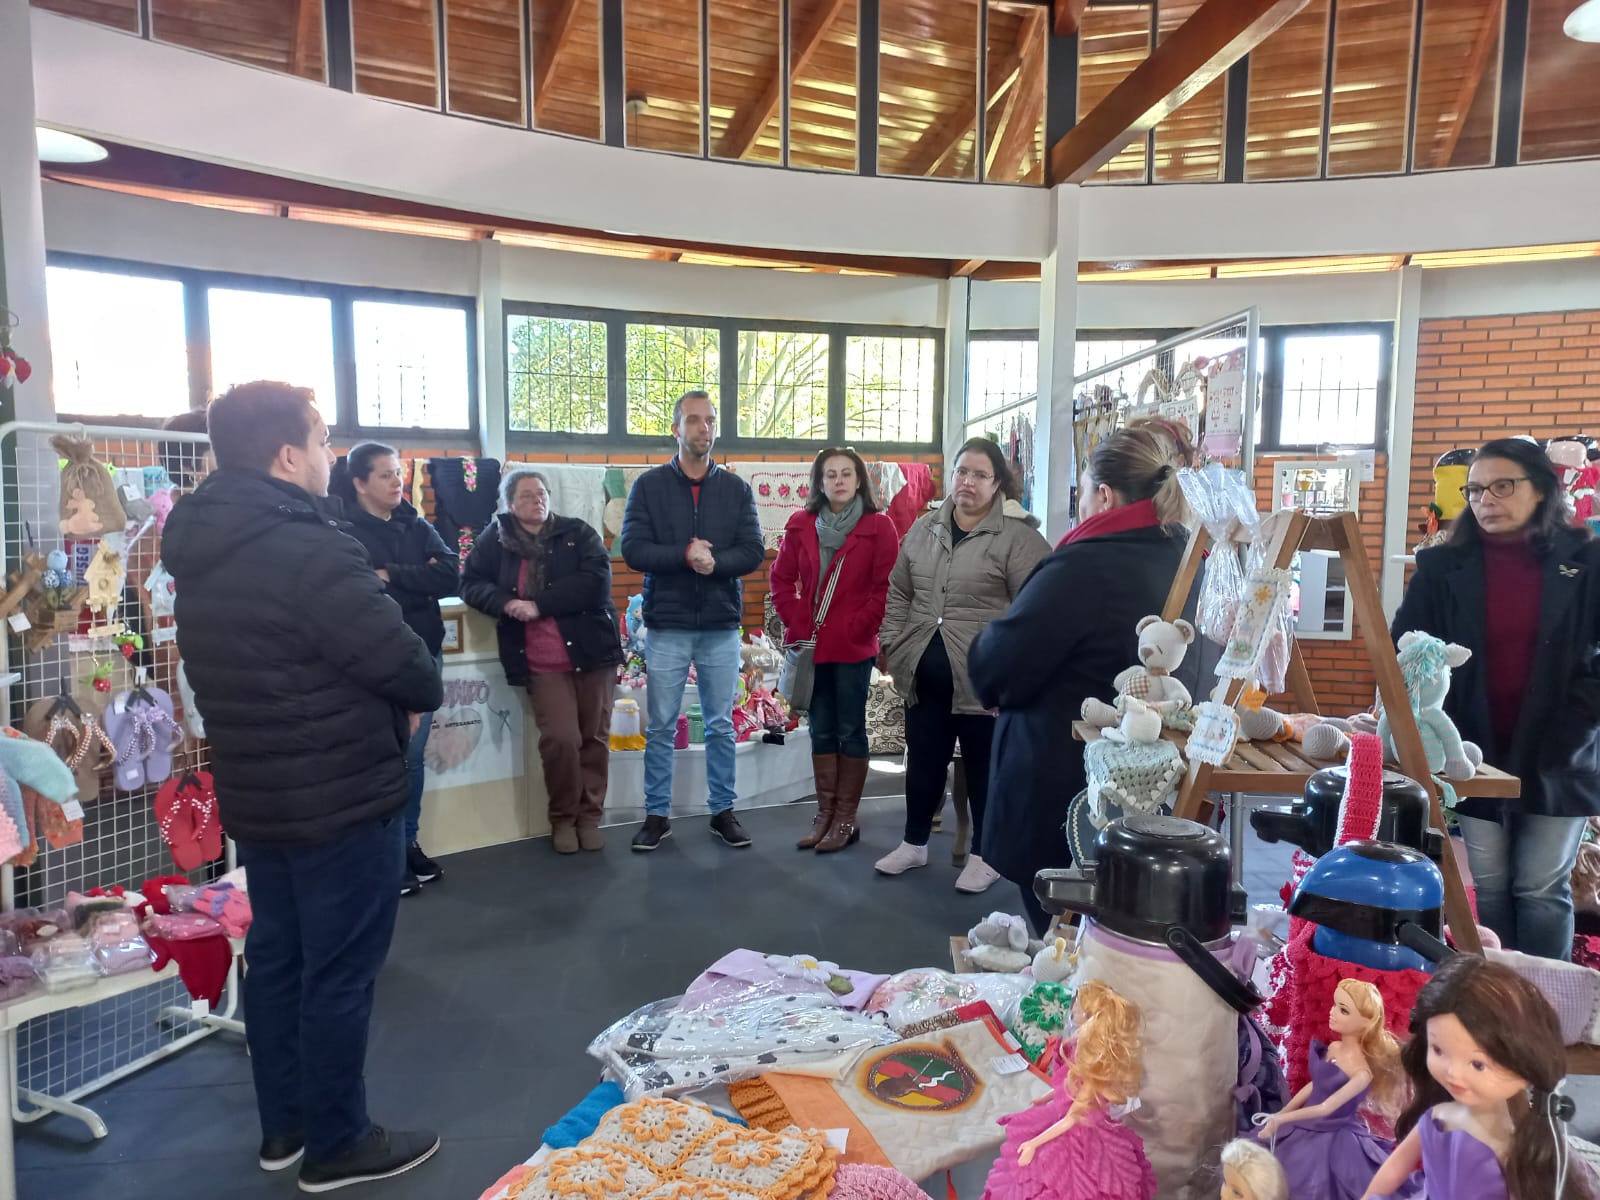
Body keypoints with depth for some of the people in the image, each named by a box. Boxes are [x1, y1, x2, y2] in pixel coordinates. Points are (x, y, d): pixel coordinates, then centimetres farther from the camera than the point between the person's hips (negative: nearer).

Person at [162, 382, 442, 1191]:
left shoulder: (200, 552, 6)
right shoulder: (310, 551, -24)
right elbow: (408, 667, -23)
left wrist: (382, 701, 5)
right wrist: (417, 698, 0)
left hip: (254, 796, 9)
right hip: (343, 799, -9)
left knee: (274, 958, 19)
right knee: (339, 973, 5)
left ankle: (283, 1127, 34)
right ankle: (337, 1145, 21)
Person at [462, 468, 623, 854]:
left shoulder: (577, 532, 2)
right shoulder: (495, 539, 7)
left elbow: (597, 580, -11)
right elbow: (471, 583, 8)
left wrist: (539, 605, -17)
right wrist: (505, 603, -14)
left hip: (592, 650, 1)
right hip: (541, 663, 0)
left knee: (595, 738, 5)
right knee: (561, 738, -11)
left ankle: (590, 817, 22)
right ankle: (563, 818, 12)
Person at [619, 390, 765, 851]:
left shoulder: (736, 488, 5)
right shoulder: (649, 485, 1)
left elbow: (753, 551, -3)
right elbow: (633, 549, -8)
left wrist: (714, 561, -20)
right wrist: (685, 555, -20)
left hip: (721, 627, 1)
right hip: (667, 627, -1)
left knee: (721, 726, 10)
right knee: (660, 728, 7)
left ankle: (723, 812, 23)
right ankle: (657, 815, 20)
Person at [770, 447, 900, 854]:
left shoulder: (879, 527, -4)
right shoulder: (801, 524, 6)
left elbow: (886, 588, -7)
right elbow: (782, 579, 10)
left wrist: (856, 628, -12)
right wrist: (798, 624, 0)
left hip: (854, 647, -4)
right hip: (812, 645, 4)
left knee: (850, 730, 3)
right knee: (821, 730, 11)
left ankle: (846, 819, 13)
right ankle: (825, 814, 21)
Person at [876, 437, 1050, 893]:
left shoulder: (1018, 536, -10)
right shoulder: (924, 528, 9)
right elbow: (899, 593, 15)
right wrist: (894, 645, 8)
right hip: (924, 673, 5)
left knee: (984, 767, 10)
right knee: (923, 762, 17)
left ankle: (984, 855, 27)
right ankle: (914, 843, 35)